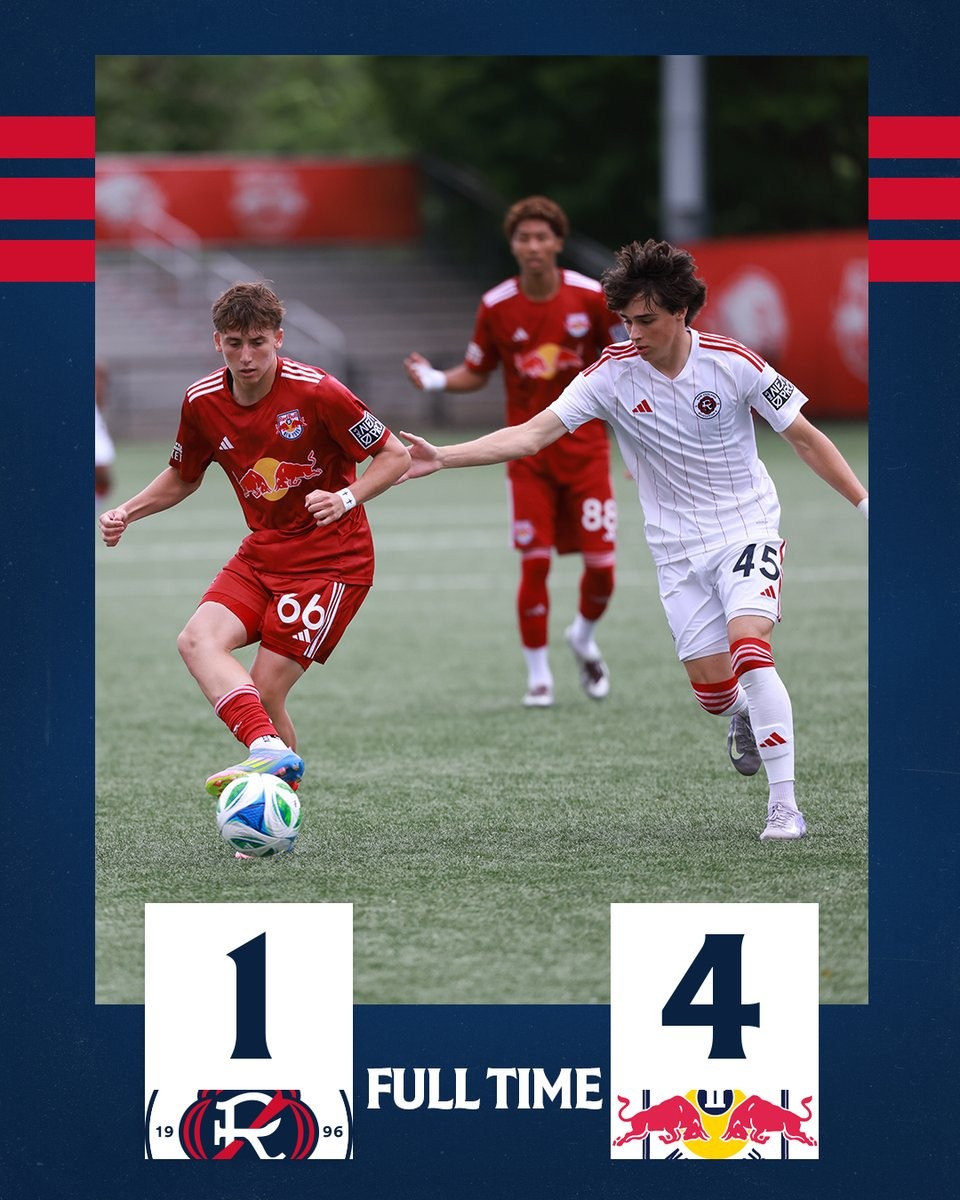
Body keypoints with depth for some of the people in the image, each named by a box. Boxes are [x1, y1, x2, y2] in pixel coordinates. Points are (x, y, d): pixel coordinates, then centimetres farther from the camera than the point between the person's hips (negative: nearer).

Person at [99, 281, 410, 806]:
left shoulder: (316, 392, -17)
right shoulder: (202, 402, -1)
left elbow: (395, 456, -9)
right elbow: (183, 477, 19)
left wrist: (346, 498, -26)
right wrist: (126, 513, 3)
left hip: (332, 559, -5)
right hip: (262, 554, 6)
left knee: (264, 690, -14)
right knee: (198, 640, -23)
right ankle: (269, 749, -39)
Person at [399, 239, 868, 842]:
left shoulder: (732, 362, -12)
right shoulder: (613, 372, -9)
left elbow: (807, 438, -3)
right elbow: (532, 434, -14)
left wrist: (866, 503, -6)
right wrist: (443, 457, -24)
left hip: (748, 528, -2)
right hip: (679, 546, 3)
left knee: (749, 650, -25)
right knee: (712, 688, -2)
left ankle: (785, 805, -19)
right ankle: (745, 714, 38)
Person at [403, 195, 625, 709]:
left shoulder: (589, 296, -6)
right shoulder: (496, 306, -4)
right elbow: (476, 373, 8)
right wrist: (434, 380, -11)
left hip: (585, 447, 0)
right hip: (529, 451, 0)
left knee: (601, 563, -3)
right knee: (535, 563, -8)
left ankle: (583, 638, 29)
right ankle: (538, 675, 6)